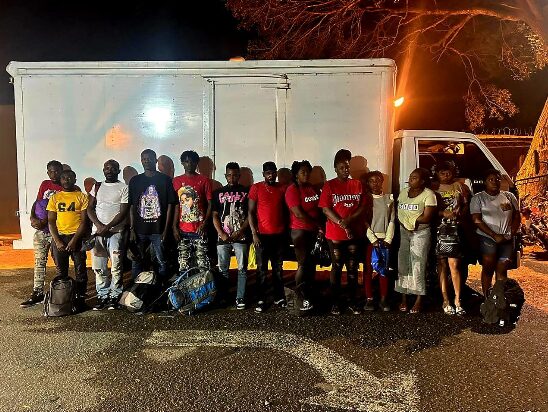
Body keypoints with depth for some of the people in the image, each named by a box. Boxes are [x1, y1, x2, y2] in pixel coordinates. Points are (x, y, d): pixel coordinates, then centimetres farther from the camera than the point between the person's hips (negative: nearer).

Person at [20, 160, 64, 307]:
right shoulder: (45, 184, 10)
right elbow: (37, 202, 8)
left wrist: (44, 221, -18)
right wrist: (32, 217, -8)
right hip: (41, 231, 5)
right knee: (39, 262, 7)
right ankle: (37, 293, 13)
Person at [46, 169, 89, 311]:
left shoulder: (82, 197, 2)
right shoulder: (54, 198, 10)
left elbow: (84, 221, -2)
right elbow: (51, 221, 6)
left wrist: (74, 240, -11)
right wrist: (57, 241, -6)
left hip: (77, 237, -2)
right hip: (59, 237, 2)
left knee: (80, 270, 1)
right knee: (61, 271, 7)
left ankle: (80, 299, 9)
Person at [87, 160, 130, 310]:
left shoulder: (124, 187, 4)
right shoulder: (97, 186, 17)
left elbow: (123, 212, -4)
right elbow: (90, 208, 11)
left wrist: (107, 227, -12)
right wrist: (99, 225, -5)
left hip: (116, 231, -4)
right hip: (97, 231, 4)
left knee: (116, 266, -9)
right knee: (98, 267, 4)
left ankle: (115, 296, 1)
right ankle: (102, 296, 13)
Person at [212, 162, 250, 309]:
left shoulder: (246, 192, 6)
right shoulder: (218, 193, 11)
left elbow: (250, 215, 1)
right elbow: (215, 216, 8)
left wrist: (239, 232, -9)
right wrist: (221, 234, -4)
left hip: (241, 237, -1)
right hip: (223, 237, 2)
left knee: (242, 269, 1)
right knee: (223, 269, 7)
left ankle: (240, 298, 9)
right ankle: (222, 297, 18)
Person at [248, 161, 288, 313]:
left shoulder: (282, 188, 7)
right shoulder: (256, 188, -1)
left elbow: (286, 210, 11)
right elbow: (251, 211, -2)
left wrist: (286, 231, 6)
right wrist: (254, 233, -9)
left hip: (279, 235, 3)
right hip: (262, 235, -2)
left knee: (278, 268, 11)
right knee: (262, 269, 4)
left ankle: (279, 297, 21)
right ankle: (261, 300, 12)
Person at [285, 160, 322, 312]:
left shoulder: (313, 188, 11)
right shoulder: (292, 190, -10)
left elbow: (319, 209, 14)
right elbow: (299, 214, -17)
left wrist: (320, 227, 0)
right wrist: (318, 225, -10)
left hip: (314, 231, 7)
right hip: (300, 231, -6)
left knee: (312, 263, 10)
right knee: (303, 264, -4)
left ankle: (309, 294, 22)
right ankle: (301, 299, 5)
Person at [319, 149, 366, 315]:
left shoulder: (357, 184, 8)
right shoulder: (329, 185, -1)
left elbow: (362, 206, 3)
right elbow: (326, 209, -8)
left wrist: (349, 220, -14)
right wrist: (342, 224, -17)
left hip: (355, 233, 3)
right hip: (335, 234, -3)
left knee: (353, 268, 9)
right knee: (336, 268, 5)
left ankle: (353, 302, 19)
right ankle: (335, 302, 15)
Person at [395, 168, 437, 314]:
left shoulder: (428, 194, -7)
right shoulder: (403, 192, 11)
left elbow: (427, 218, -13)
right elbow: (399, 214, 10)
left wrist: (410, 219, -6)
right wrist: (413, 219, -5)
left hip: (421, 234, -5)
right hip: (403, 232, 5)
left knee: (418, 266, -4)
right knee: (403, 265, 4)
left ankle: (419, 300, 6)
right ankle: (403, 298, 12)